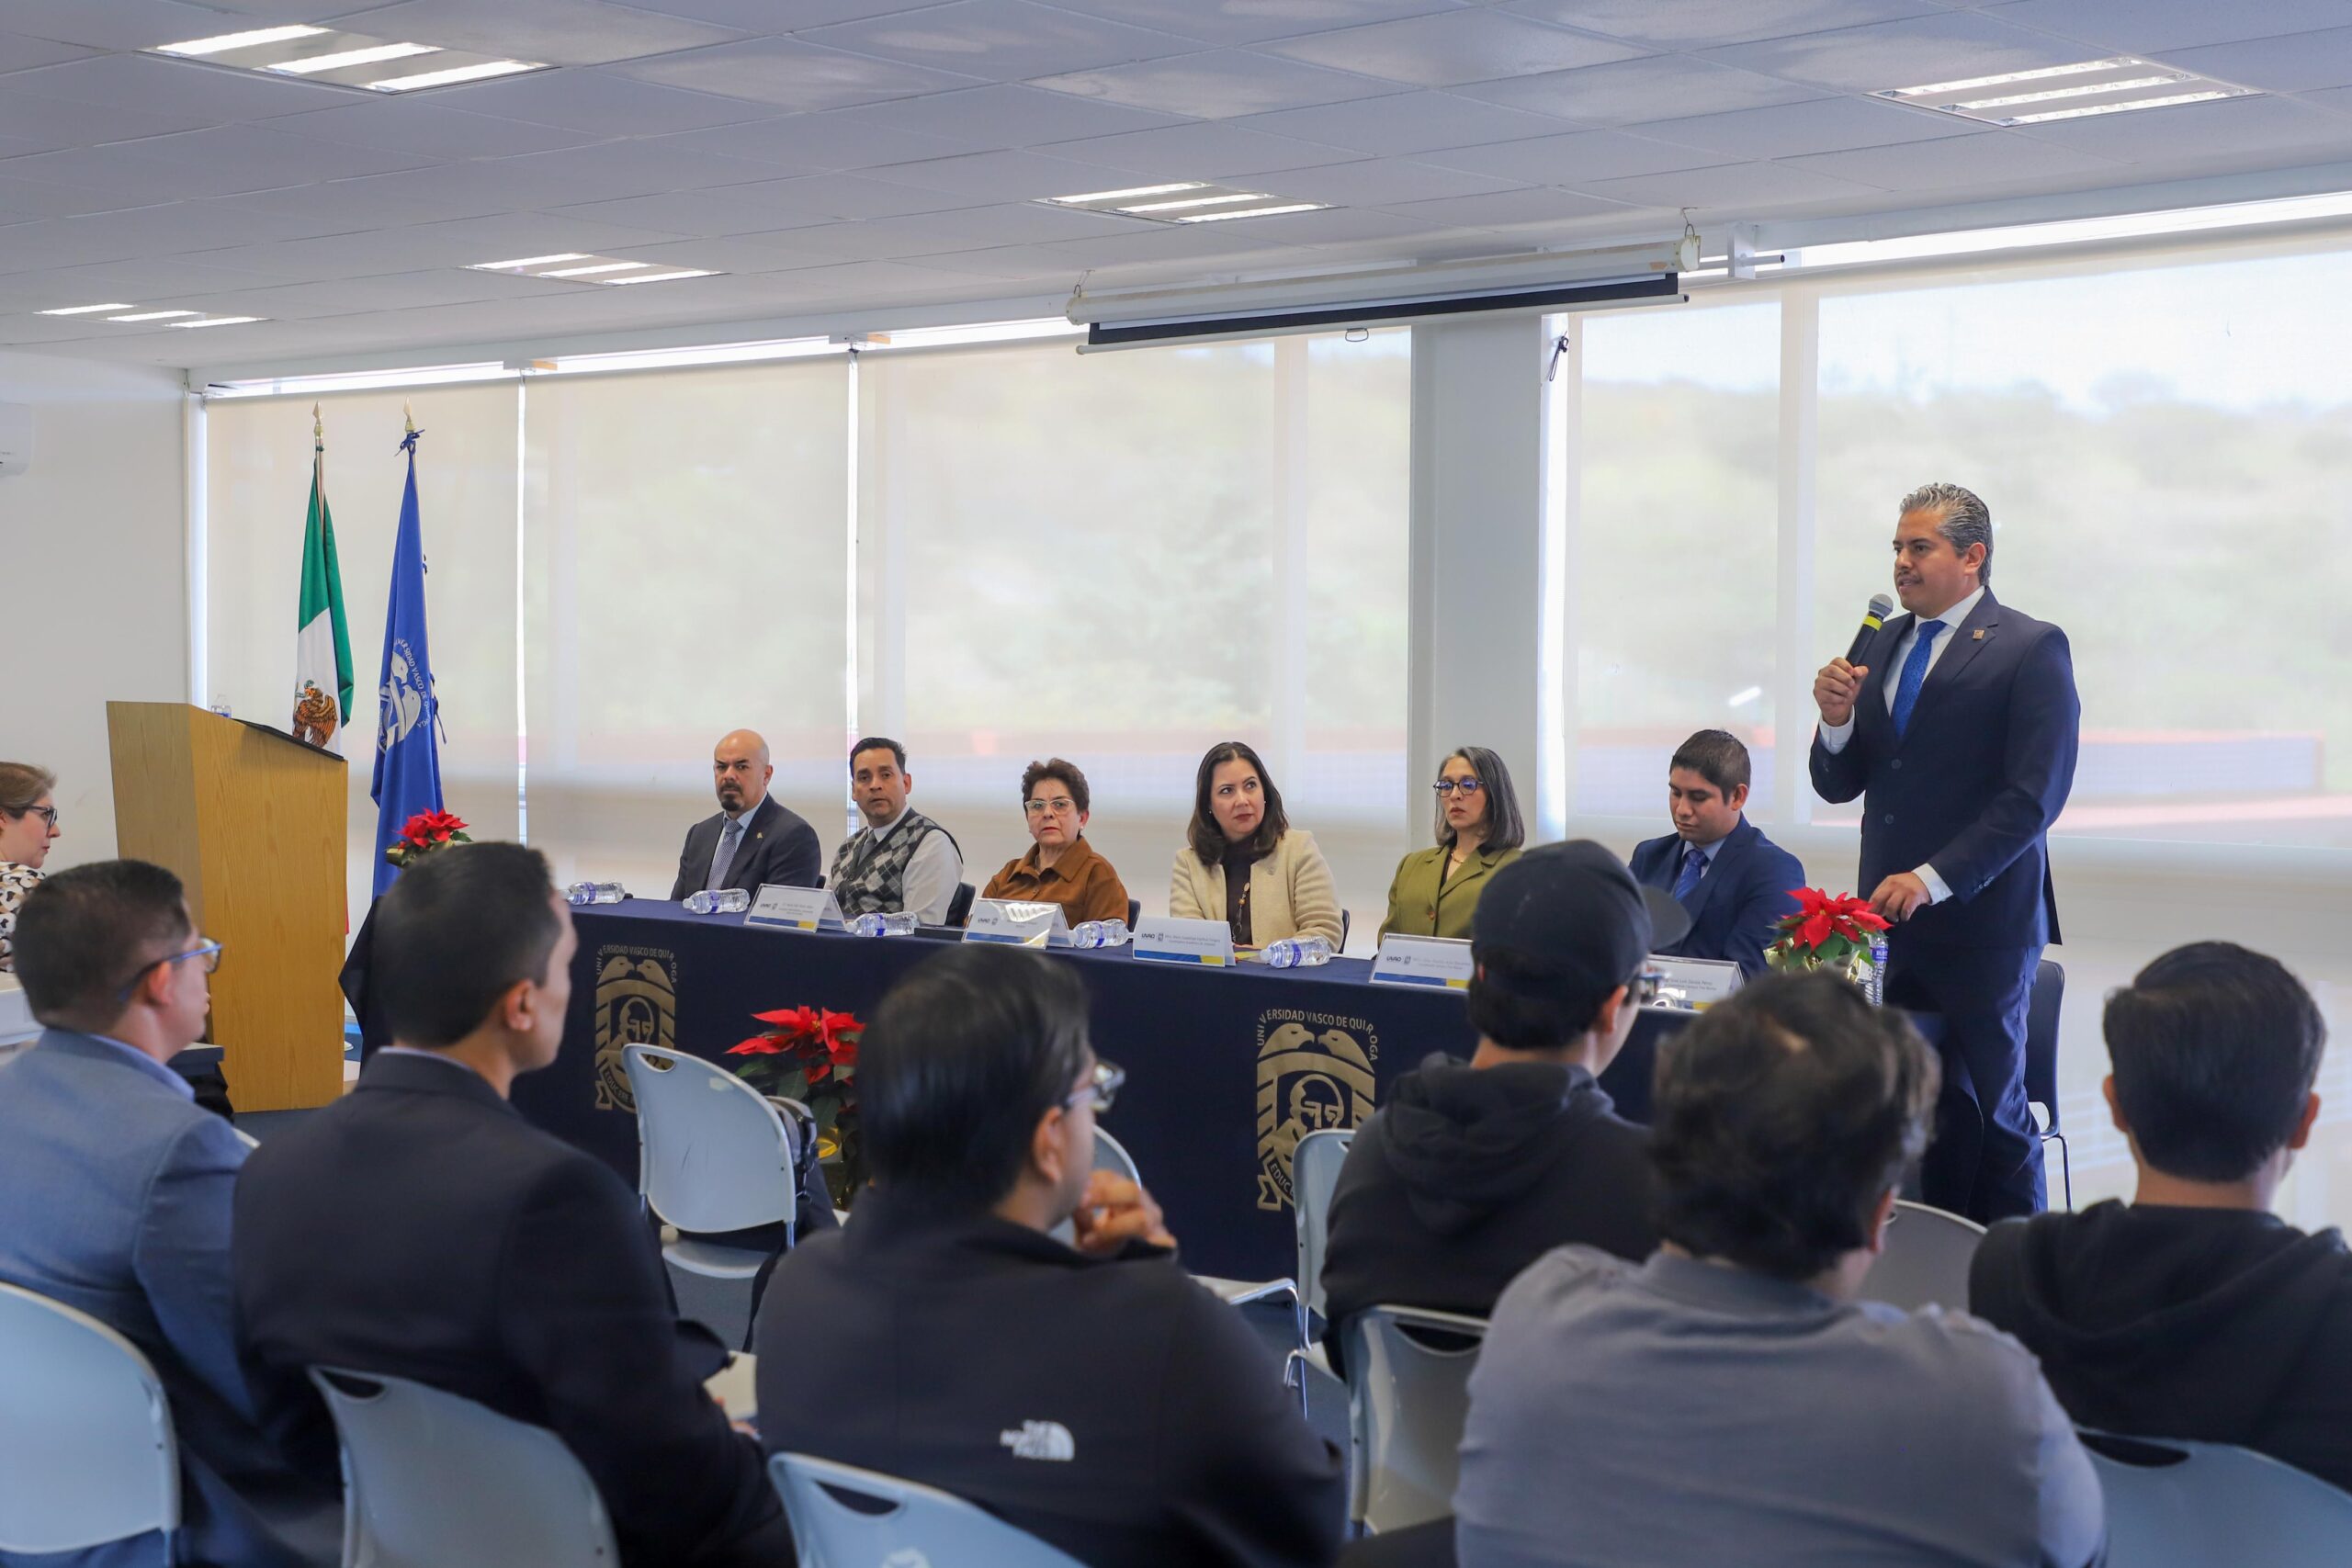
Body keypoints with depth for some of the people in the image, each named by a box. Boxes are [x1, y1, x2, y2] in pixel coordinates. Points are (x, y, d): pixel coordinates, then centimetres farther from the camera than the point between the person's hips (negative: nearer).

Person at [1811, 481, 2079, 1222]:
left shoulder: (2031, 649, -6)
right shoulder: (1881, 644, 13)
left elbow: (2034, 794, -14)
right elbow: (1838, 785, 14)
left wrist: (1933, 879, -19)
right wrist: (1837, 718, -6)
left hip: (1980, 920, -5)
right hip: (1891, 920, 5)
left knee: (1993, 1113, 3)